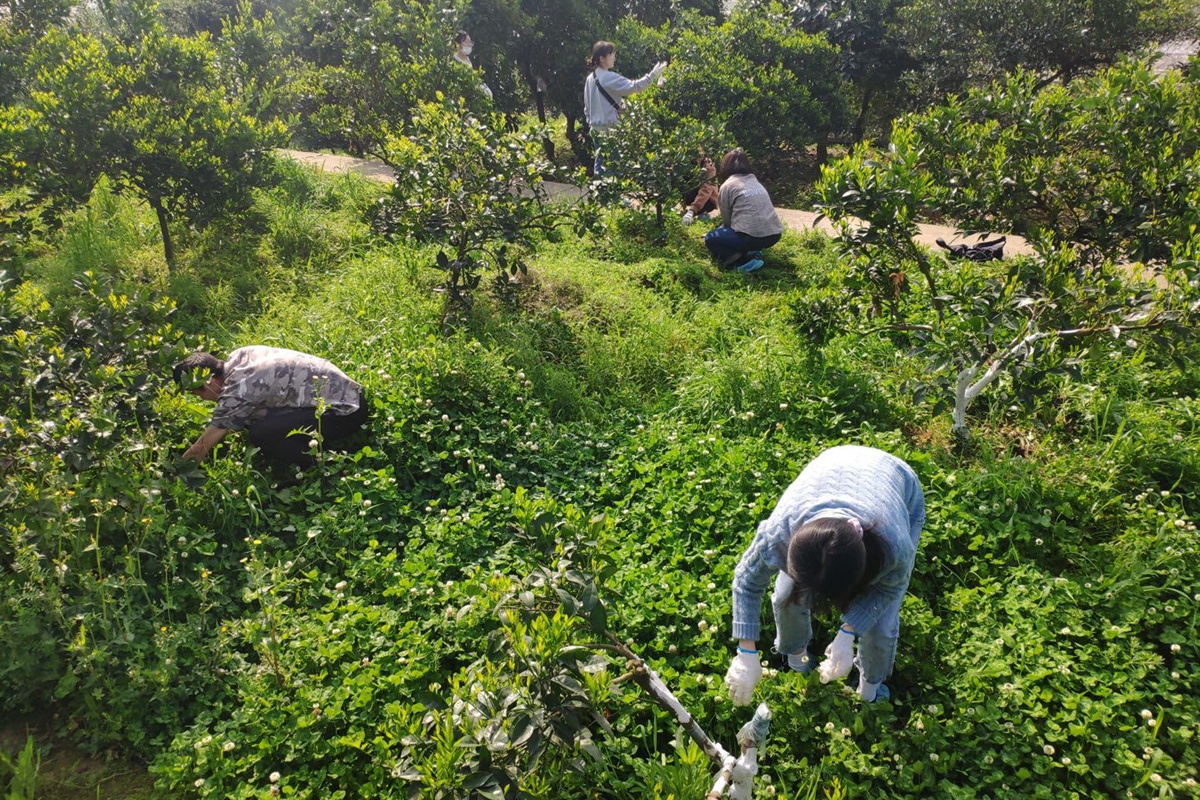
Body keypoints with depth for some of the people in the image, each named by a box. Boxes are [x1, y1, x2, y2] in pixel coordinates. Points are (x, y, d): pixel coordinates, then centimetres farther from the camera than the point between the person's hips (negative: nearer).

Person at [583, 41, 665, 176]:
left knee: (600, 162, 12)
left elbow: (587, 106, 15)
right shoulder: (609, 78, -15)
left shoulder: (590, 79, 10)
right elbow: (633, 86, -24)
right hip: (610, 128, -8)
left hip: (597, 128, 8)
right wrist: (653, 74, -23)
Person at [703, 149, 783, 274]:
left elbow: (726, 220, 7)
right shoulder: (754, 181, 21)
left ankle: (745, 261, -5)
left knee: (710, 238, 12)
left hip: (752, 236, -8)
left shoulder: (727, 185, 2)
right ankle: (754, 252, 14)